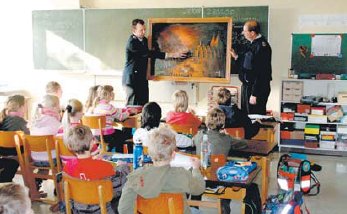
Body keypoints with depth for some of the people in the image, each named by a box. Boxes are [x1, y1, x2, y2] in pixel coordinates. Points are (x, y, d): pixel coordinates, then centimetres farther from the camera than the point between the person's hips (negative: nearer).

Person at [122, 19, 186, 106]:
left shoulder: (144, 40, 10)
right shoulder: (132, 42, -17)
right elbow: (148, 53, -24)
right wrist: (170, 55, -26)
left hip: (143, 79, 8)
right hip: (132, 79, -8)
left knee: (143, 105, 5)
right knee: (133, 106, -3)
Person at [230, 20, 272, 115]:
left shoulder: (261, 46, -19)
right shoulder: (253, 45, 10)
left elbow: (260, 73, -23)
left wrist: (255, 94, -24)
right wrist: (236, 57, 9)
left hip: (257, 89, -10)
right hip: (247, 86, 10)